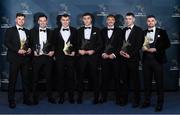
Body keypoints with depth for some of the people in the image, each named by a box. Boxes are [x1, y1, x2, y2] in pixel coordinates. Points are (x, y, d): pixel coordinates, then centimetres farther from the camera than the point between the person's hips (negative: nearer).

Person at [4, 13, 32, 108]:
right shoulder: (10, 30, 1)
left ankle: (26, 99, 16)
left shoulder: (27, 31, 16)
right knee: (12, 80, 0)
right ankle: (11, 100, 8)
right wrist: (17, 50, -17)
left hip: (25, 58, 5)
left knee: (26, 79, 7)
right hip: (14, 58, -5)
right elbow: (6, 42, -9)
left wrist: (29, 49, 0)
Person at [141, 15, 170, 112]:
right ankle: (147, 101, 19)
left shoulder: (161, 32, 3)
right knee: (147, 81, 8)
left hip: (157, 59, -3)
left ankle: (160, 103, 9)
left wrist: (155, 49, -12)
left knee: (159, 82, 0)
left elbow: (167, 44, -4)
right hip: (146, 60, 3)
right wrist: (143, 48, -10)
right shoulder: (143, 33, 12)